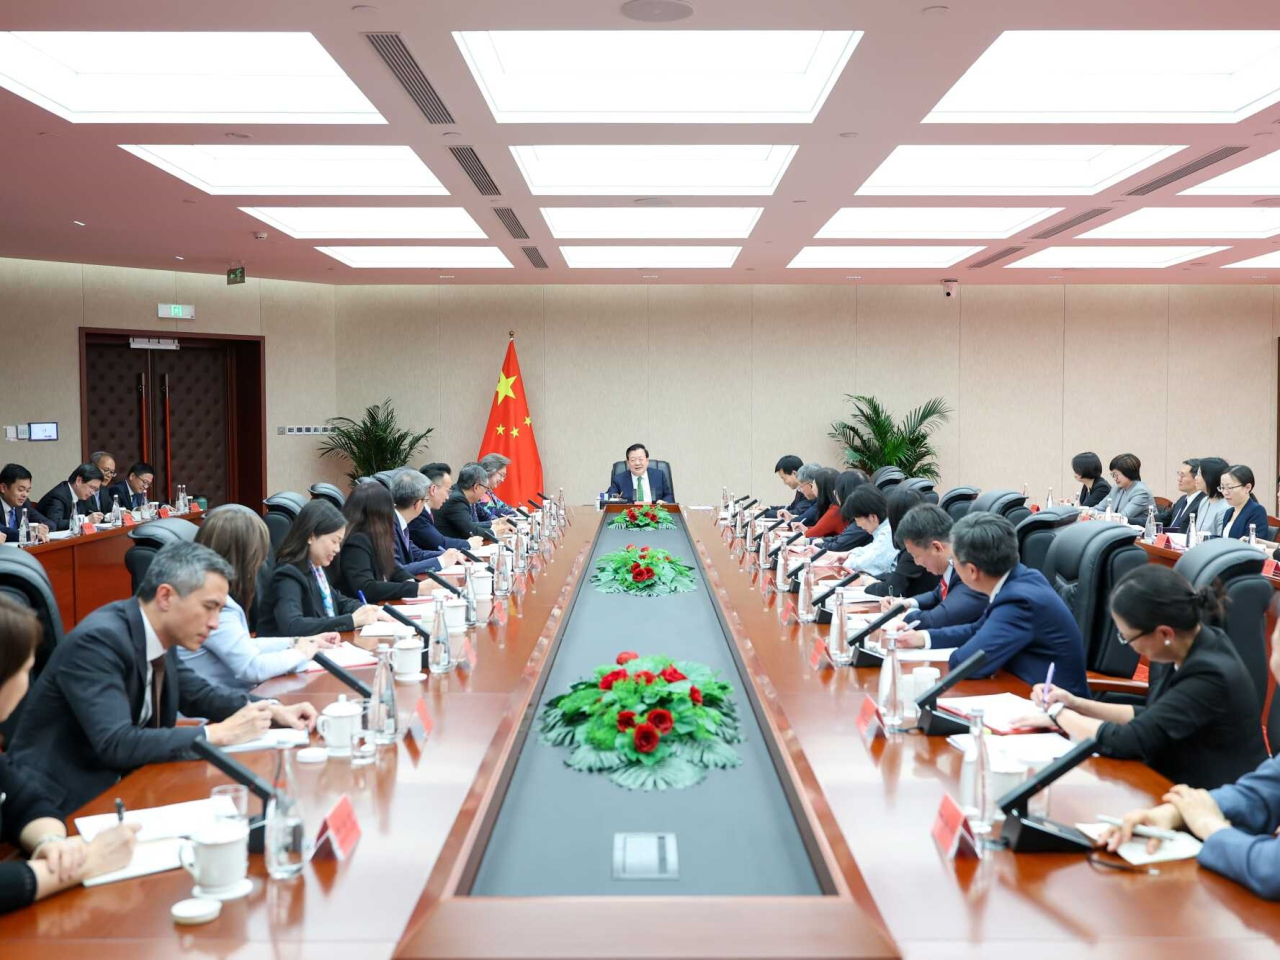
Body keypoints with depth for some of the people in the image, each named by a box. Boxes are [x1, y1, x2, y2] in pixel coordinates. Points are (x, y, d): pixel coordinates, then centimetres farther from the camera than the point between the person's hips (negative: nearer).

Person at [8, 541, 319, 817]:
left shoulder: (158, 631, 0)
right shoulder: (98, 640, -24)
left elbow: (195, 693, 15)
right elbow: (116, 744, -30)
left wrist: (271, 710, -1)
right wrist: (219, 734, -25)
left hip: (116, 781, 8)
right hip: (63, 804, -8)